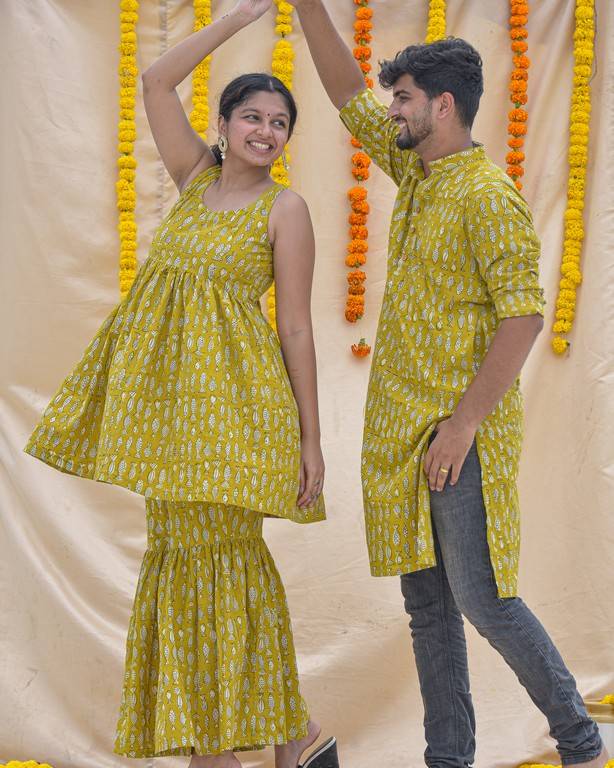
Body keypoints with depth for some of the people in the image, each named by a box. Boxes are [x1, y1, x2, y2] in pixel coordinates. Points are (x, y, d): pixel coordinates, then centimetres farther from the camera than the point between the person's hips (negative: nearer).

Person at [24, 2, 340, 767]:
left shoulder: (285, 209, -2)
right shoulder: (196, 180, 12)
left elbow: (296, 329, -5)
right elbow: (156, 81, 10)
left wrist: (311, 439, -8)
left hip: (231, 399, -6)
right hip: (167, 393, 6)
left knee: (221, 557, -4)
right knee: (181, 556, 7)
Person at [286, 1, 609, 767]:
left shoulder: (489, 198, -13)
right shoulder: (417, 173, 12)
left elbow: (522, 316, -19)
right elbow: (348, 95, 19)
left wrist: (465, 422, -22)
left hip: (460, 432, -9)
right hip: (398, 428, 9)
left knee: (482, 598, -5)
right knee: (426, 604, 11)